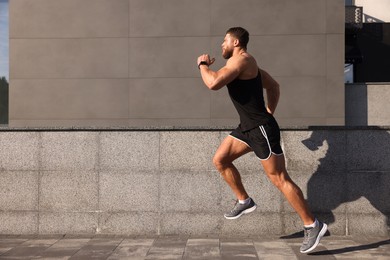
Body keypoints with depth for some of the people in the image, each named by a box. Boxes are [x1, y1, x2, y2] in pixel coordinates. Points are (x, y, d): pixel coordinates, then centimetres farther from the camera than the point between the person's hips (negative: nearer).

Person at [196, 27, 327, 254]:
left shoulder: (241, 60, -15)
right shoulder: (245, 63, 17)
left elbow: (214, 83, -28)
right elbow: (274, 86, 26)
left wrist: (203, 64, -9)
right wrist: (269, 111, 22)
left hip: (261, 128, -10)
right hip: (248, 127, 10)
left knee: (279, 179, -7)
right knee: (220, 160, 11)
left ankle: (313, 226, 1)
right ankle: (244, 201, 21)